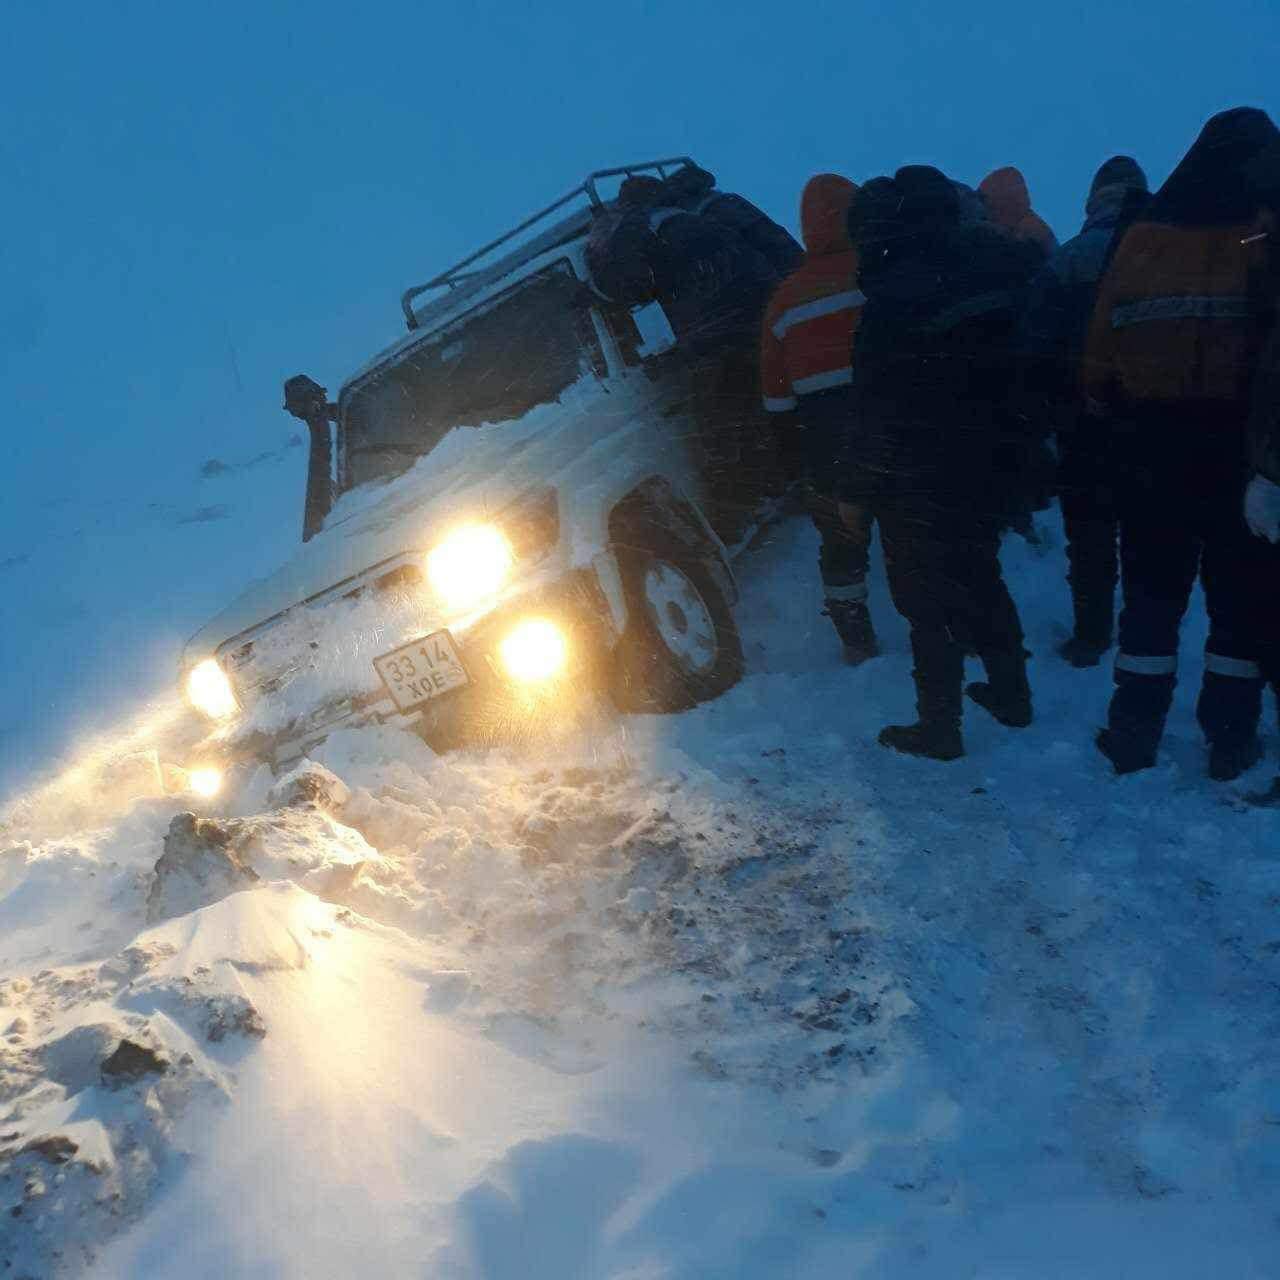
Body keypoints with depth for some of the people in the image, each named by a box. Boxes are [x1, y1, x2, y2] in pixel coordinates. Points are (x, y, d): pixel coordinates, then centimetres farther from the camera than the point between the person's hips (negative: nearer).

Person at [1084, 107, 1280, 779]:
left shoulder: (1142, 239, -1)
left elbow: (1100, 346, -4)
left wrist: (1111, 405, 7)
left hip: (1152, 442, 3)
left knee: (1151, 590, 13)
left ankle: (1134, 732, 15)